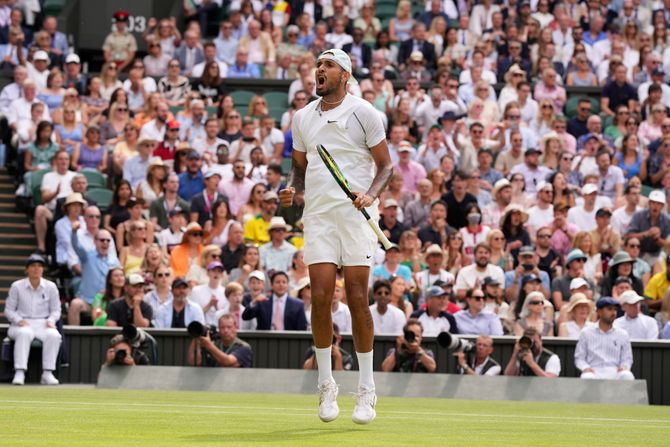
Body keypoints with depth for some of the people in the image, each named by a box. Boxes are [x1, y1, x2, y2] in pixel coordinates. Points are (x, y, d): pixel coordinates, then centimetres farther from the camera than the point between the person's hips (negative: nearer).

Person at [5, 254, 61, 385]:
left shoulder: (51, 287, 8)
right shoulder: (17, 286, 3)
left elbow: (56, 310, 11)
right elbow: (8, 310, 5)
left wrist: (51, 320, -10)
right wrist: (19, 320, -14)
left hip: (43, 324, 2)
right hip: (22, 325, -2)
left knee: (54, 335, -32)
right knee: (24, 333, -38)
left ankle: (47, 373, -33)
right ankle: (19, 373, -43)